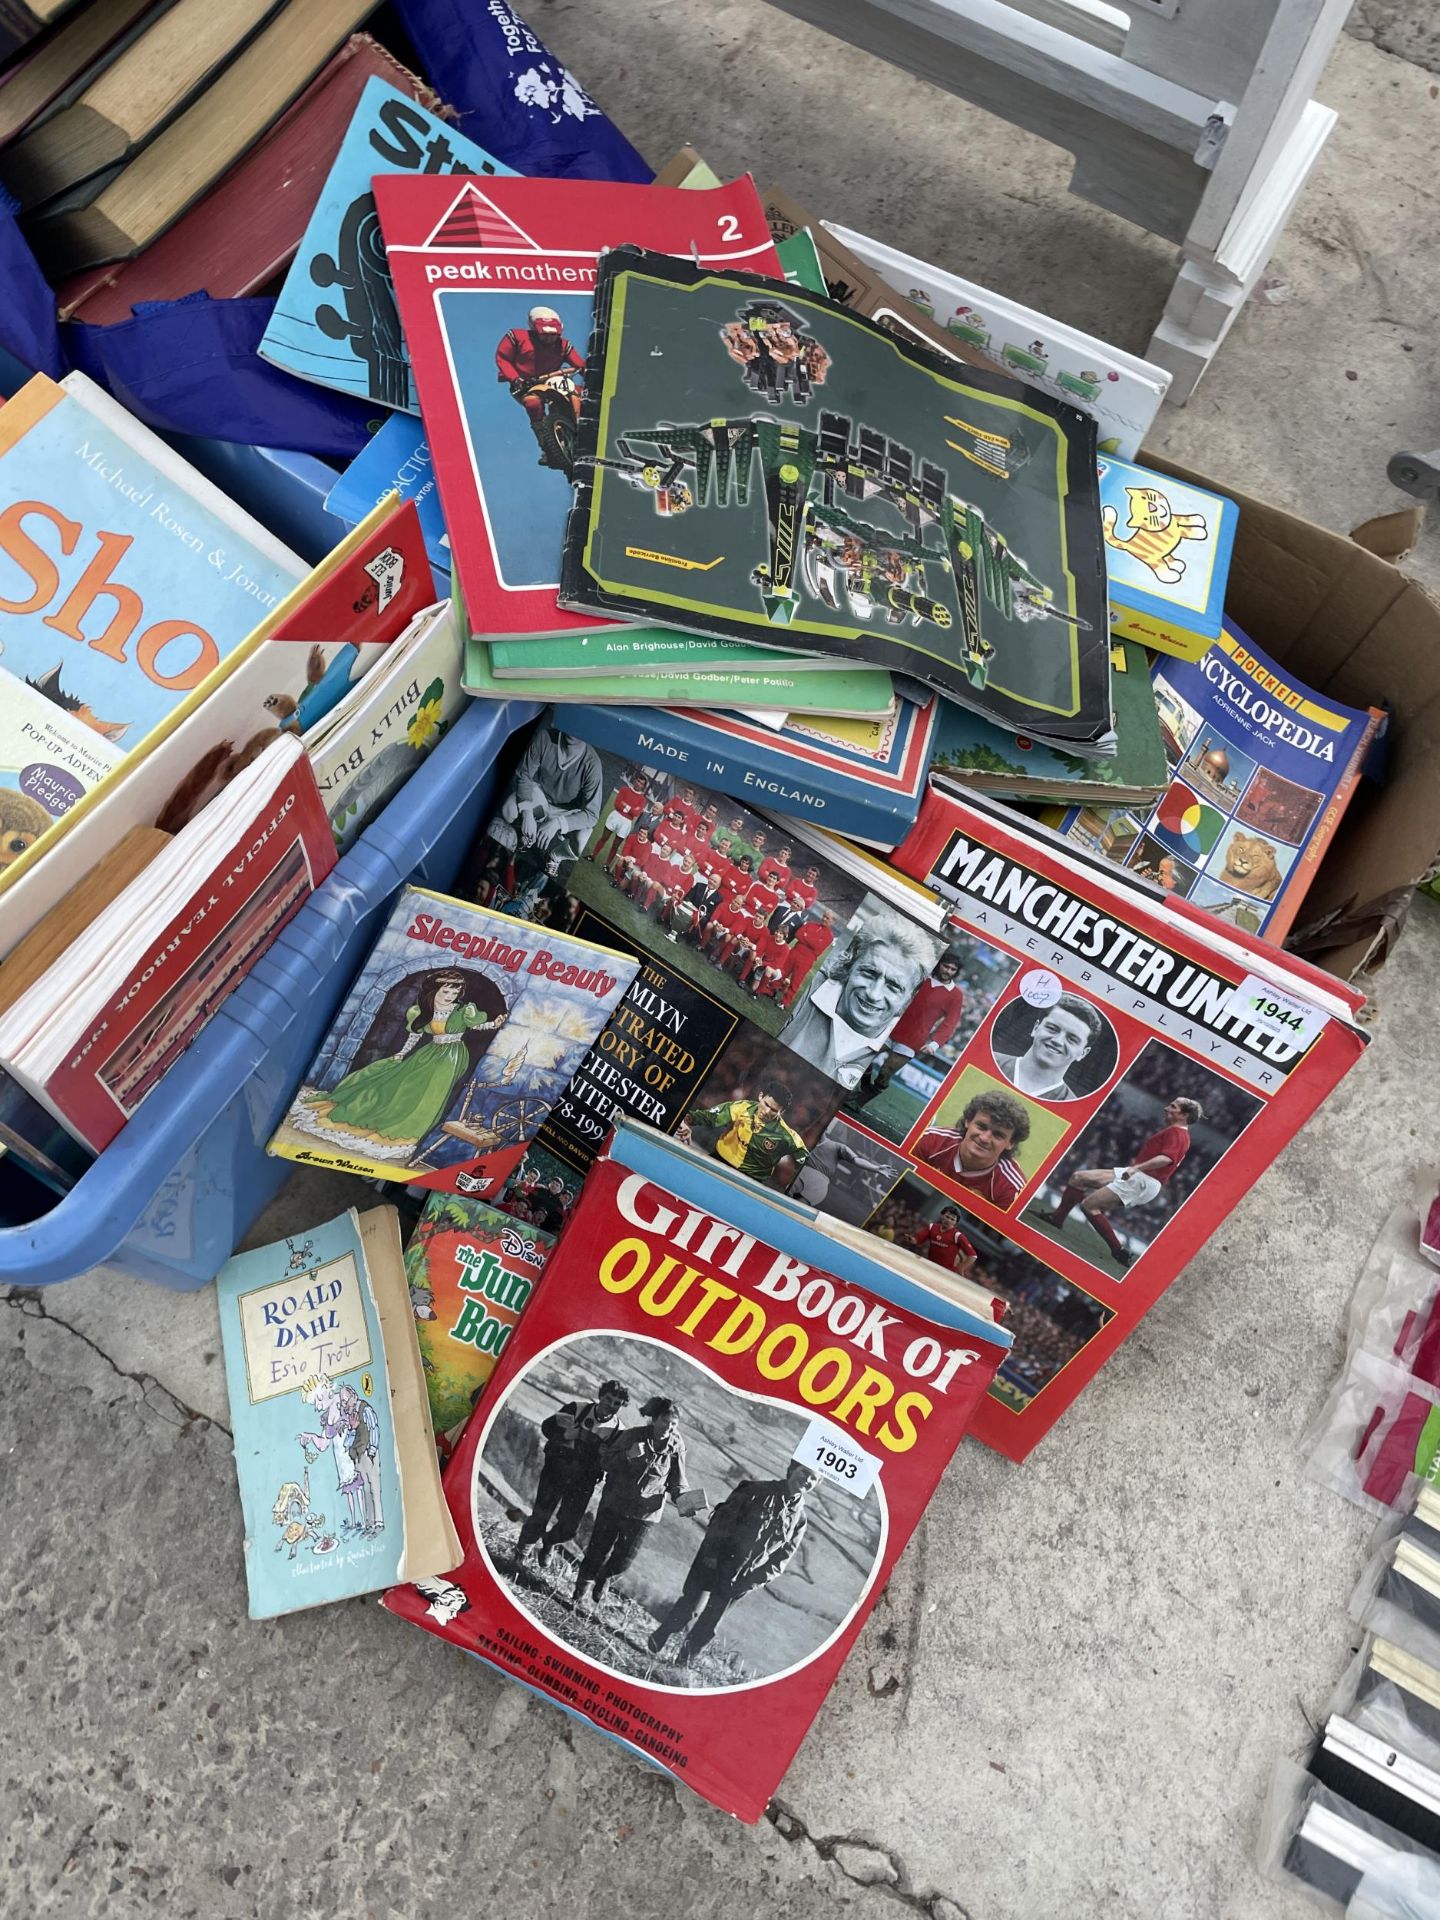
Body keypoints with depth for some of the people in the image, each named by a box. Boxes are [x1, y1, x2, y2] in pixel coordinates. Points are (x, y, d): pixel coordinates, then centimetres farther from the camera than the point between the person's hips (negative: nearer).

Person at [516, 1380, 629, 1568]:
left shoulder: (617, 1431, -5)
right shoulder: (577, 1408, -7)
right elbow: (547, 1426, -1)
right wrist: (566, 1435, -18)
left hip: (582, 1482, 2)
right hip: (556, 1470, -2)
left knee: (569, 1528, 1)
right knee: (540, 1516, -5)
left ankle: (547, 1543, 34)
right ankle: (523, 1550, 24)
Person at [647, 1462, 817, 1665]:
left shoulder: (799, 1520, 3)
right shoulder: (759, 1490, -4)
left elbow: (781, 1559, 4)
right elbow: (722, 1518, -5)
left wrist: (755, 1580, -6)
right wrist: (713, 1552, -13)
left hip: (740, 1581, 2)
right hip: (714, 1562, -2)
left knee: (708, 1625, 9)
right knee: (688, 1602, 5)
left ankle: (684, 1660, 28)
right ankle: (658, 1639, 26)